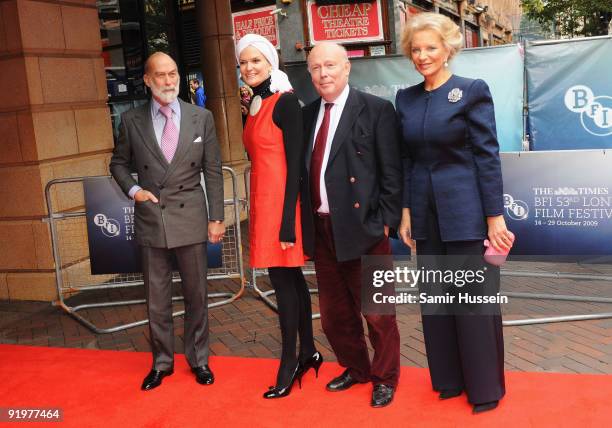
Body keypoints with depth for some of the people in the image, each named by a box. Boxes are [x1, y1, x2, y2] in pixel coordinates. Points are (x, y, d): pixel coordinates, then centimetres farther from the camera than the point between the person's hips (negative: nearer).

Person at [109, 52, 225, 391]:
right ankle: (162, 362, 26)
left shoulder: (202, 118, 1)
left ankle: (198, 358, 27)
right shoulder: (131, 120, 1)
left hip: (191, 217, 0)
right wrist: (133, 189, -6)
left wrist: (217, 217, -1)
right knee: (156, 297, 9)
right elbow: (118, 163, 13)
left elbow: (213, 171, 2)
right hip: (150, 219, 0)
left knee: (196, 293, 9)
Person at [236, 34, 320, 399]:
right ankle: (308, 352, 24)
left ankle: (289, 364, 9)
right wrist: (259, 211, 15)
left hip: (280, 201, -8)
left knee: (283, 279, -3)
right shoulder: (257, 103, 14)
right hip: (263, 201, 8)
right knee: (291, 277, 13)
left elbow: (295, 163, -15)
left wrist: (288, 219, -19)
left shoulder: (285, 101, -10)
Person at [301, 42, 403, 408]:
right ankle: (355, 368, 39)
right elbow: (305, 169, 10)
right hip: (321, 229, 6)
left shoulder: (377, 110, -5)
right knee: (335, 313, 18)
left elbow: (392, 173, -8)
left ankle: (385, 378, 29)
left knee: (377, 312, 7)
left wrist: (385, 222, -12)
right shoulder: (308, 114, 11)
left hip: (363, 228, -5)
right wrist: (307, 221, 3)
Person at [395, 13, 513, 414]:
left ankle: (485, 388, 19)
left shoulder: (472, 90, -6)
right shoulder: (406, 98, 9)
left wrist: (495, 216, -12)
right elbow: (407, 159, 12)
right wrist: (406, 211, 7)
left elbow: (488, 156, -9)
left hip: (465, 211, -5)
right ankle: (450, 378, 29)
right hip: (426, 213, 5)